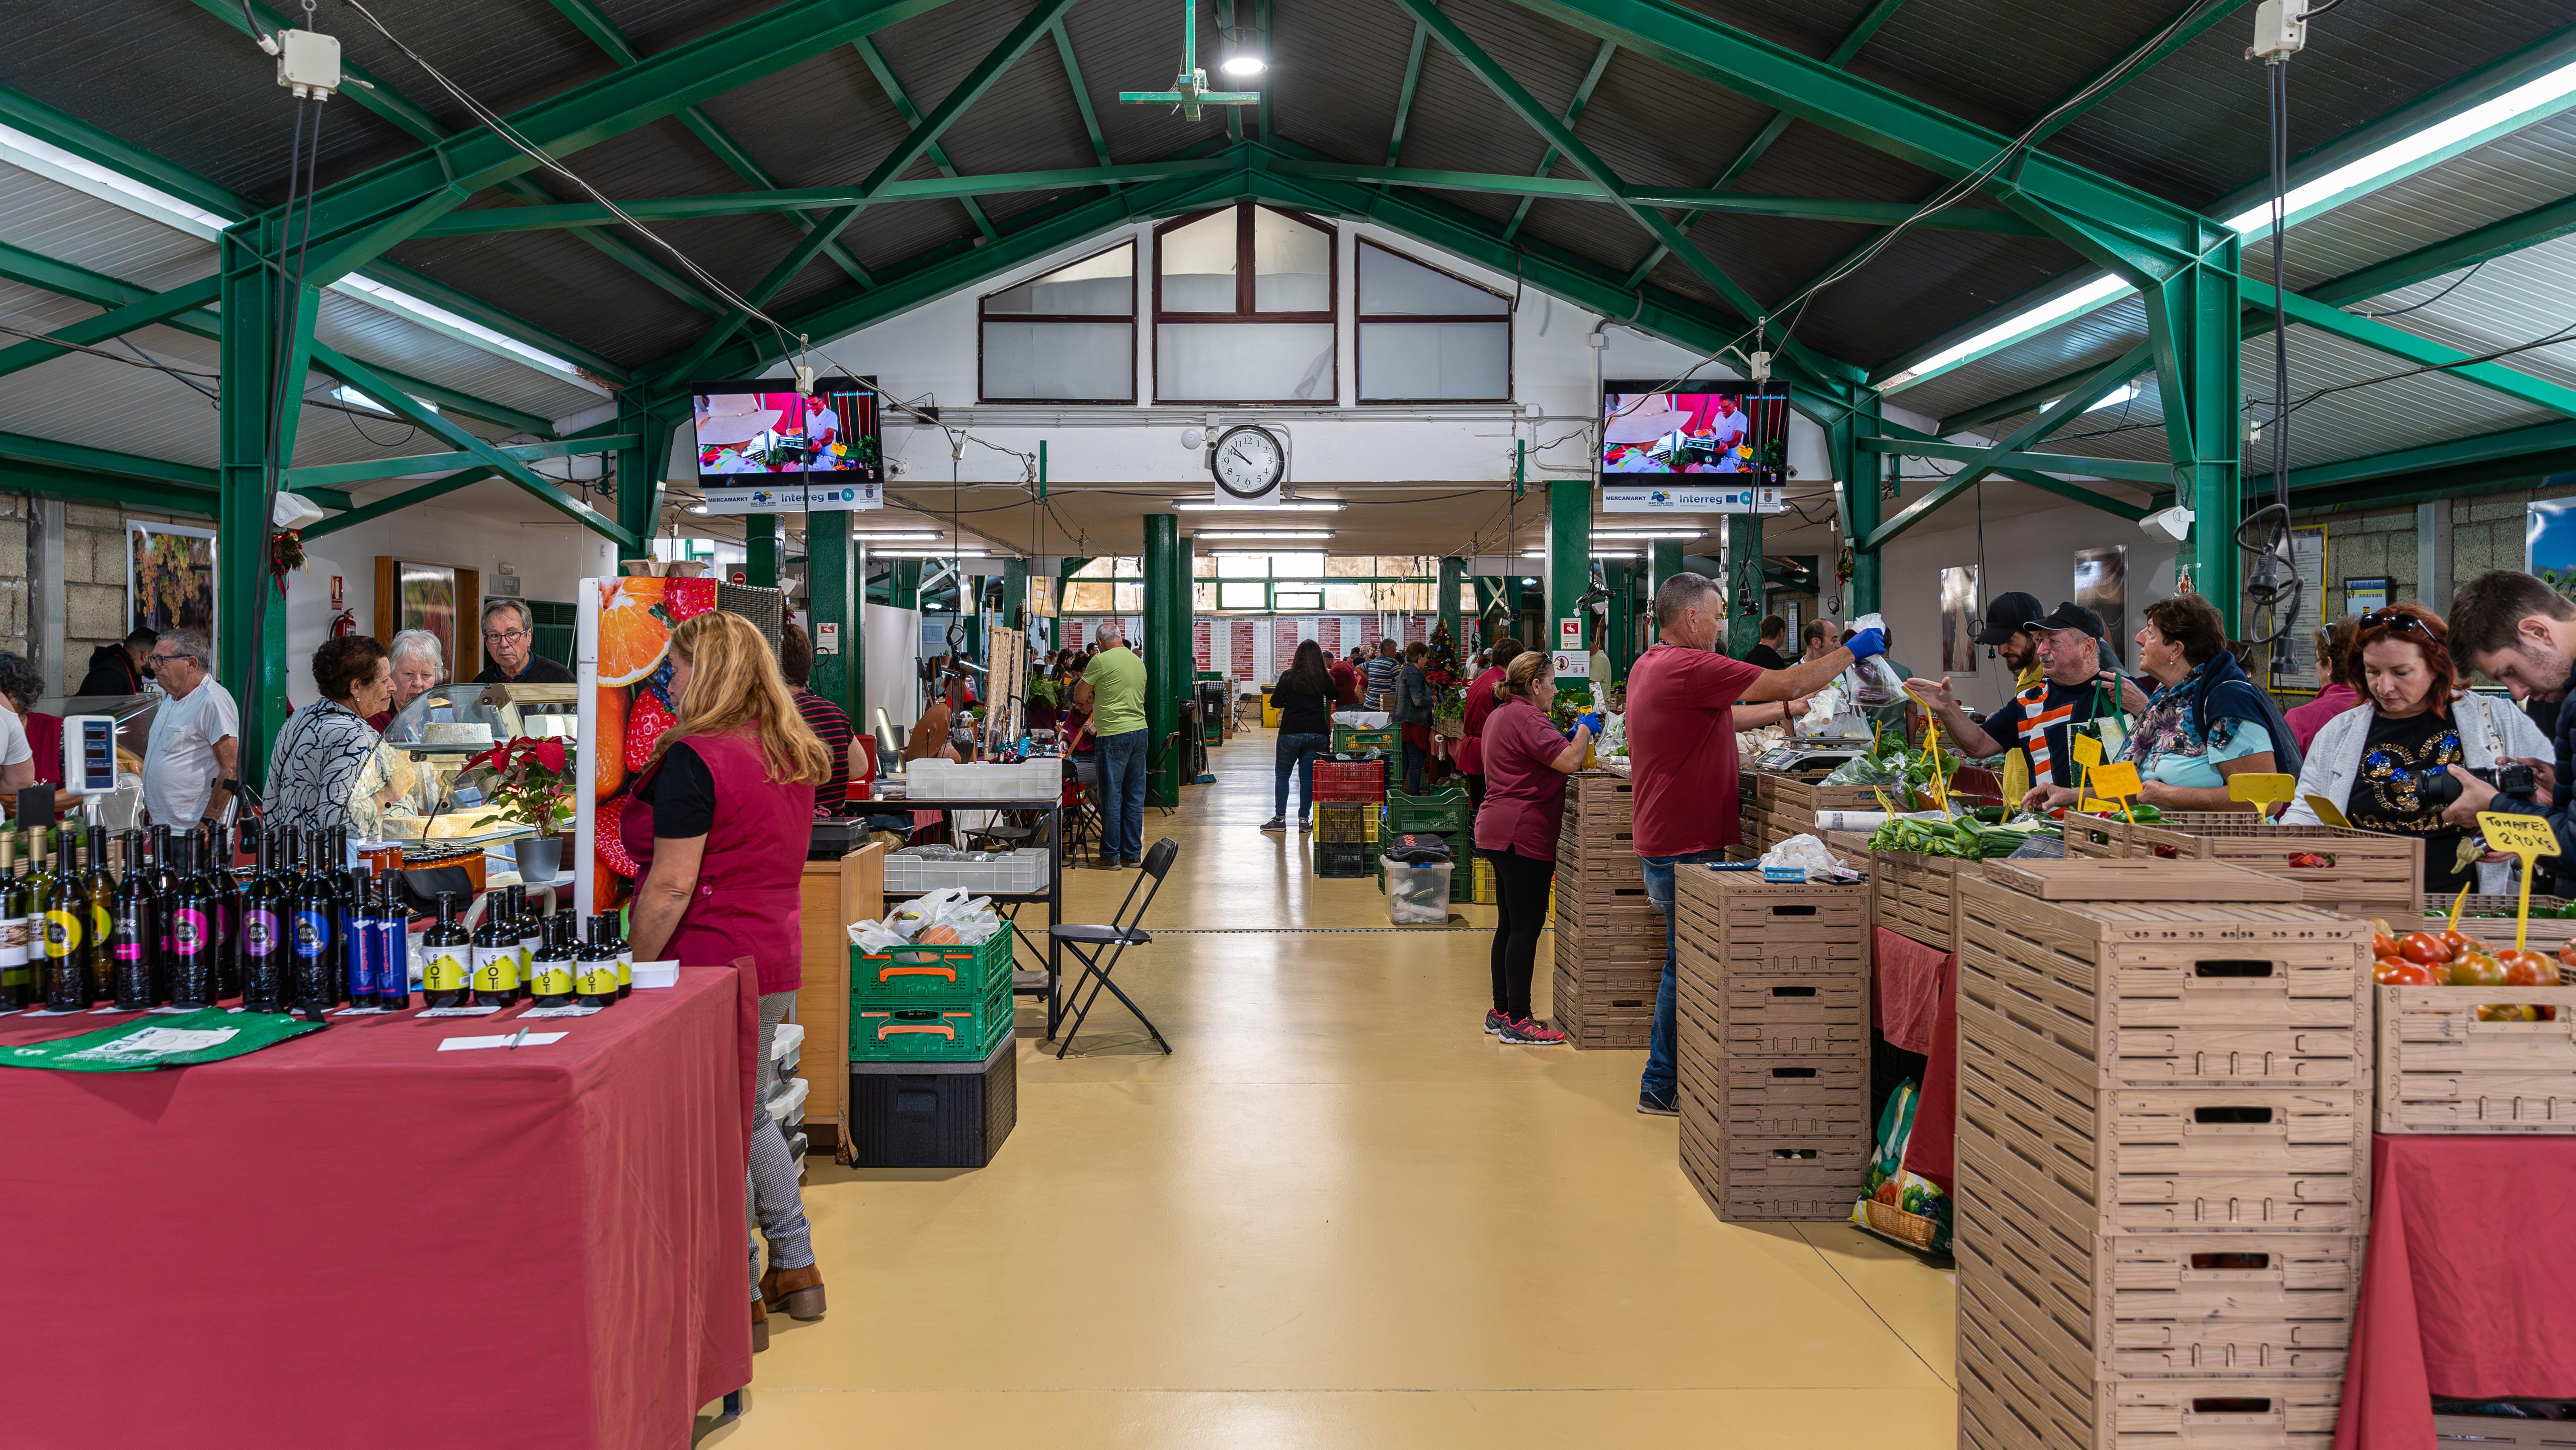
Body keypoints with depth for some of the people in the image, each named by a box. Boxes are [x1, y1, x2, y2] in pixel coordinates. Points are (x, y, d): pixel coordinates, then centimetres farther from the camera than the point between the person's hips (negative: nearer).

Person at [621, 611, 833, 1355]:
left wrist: (634, 970, -12)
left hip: (710, 963, -9)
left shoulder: (693, 760, -17)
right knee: (749, 1116, 21)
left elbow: (672, 884, -20)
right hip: (775, 956, 9)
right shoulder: (791, 756, 9)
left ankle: (741, 1301, 11)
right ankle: (796, 1271, 30)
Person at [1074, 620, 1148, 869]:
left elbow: (1079, 697, -2)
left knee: (1111, 796, 0)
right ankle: (1133, 853, 15)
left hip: (1114, 736, -7)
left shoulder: (1101, 661, -9)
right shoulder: (1139, 662, 13)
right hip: (1140, 732, 7)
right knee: (1135, 796, 10)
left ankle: (1111, 855, 4)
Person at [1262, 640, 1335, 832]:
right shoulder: (1324, 678, 0)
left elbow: (1275, 703, -5)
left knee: (1283, 775, 9)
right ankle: (1304, 819, 7)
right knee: (1308, 776, 8)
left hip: (1291, 732, -2)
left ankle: (1280, 818, 8)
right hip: (1317, 733, 2)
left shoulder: (1289, 677, -7)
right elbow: (1334, 696, 19)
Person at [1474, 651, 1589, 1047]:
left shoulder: (1501, 714, 18)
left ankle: (1501, 1011, 21)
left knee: (1510, 925, 15)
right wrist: (1583, 732, -5)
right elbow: (1568, 762, -22)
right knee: (1526, 928, -7)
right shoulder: (1526, 718, -16)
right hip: (1523, 834, -11)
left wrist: (1571, 737, 18)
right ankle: (1518, 1021, -4)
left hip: (1498, 832, 11)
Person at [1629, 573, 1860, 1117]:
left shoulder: (1649, 665, 12)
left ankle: (1665, 1080, 24)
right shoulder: (1687, 667, -20)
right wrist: (1851, 651, -2)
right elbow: (1785, 683, -15)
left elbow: (1723, 717, 23)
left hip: (1662, 843, 10)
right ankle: (1662, 1087, 9)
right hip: (1686, 848, -10)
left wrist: (1790, 710, 24)